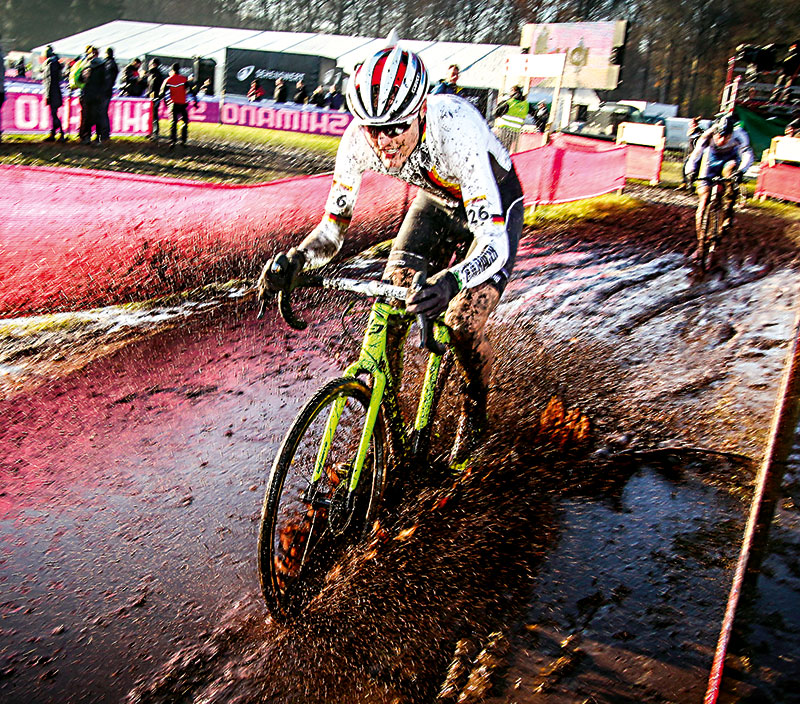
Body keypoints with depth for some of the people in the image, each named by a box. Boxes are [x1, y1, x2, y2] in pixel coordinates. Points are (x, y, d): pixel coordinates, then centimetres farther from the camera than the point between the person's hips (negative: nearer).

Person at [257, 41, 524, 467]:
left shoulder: (457, 132, -41)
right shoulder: (359, 139, -27)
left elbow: (495, 243, -46)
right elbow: (333, 228, -18)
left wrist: (450, 282, -66)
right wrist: (294, 260, -38)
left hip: (494, 205, -4)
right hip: (436, 200, 4)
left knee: (462, 323, -19)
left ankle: (476, 409, 12)